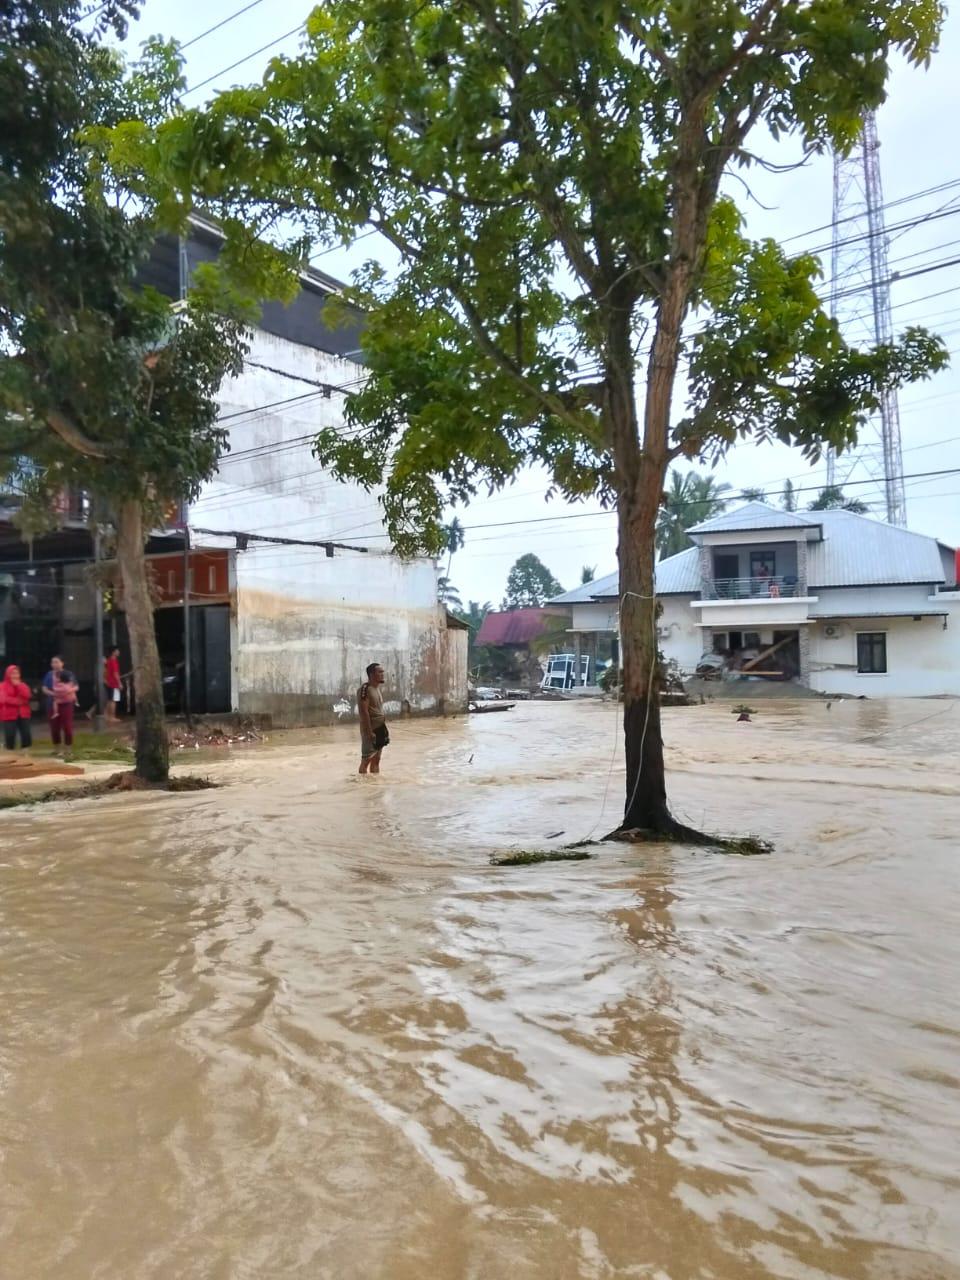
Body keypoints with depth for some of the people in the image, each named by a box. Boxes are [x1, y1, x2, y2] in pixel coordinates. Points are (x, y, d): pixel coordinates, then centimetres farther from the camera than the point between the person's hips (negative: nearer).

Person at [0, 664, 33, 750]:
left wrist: (18, 685, -11)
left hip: (23, 714, 3)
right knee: (10, 736, -5)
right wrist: (18, 701, -12)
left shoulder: (23, 685, 12)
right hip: (10, 715, -3)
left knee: (26, 735, 2)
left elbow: (26, 696, -7)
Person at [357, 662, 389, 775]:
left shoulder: (379, 689, 13)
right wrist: (370, 732, -23)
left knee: (376, 760, 13)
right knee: (366, 760, -5)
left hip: (380, 729, 9)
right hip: (370, 730, -9)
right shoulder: (365, 689, -16)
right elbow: (364, 712, -21)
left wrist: (384, 729, 16)